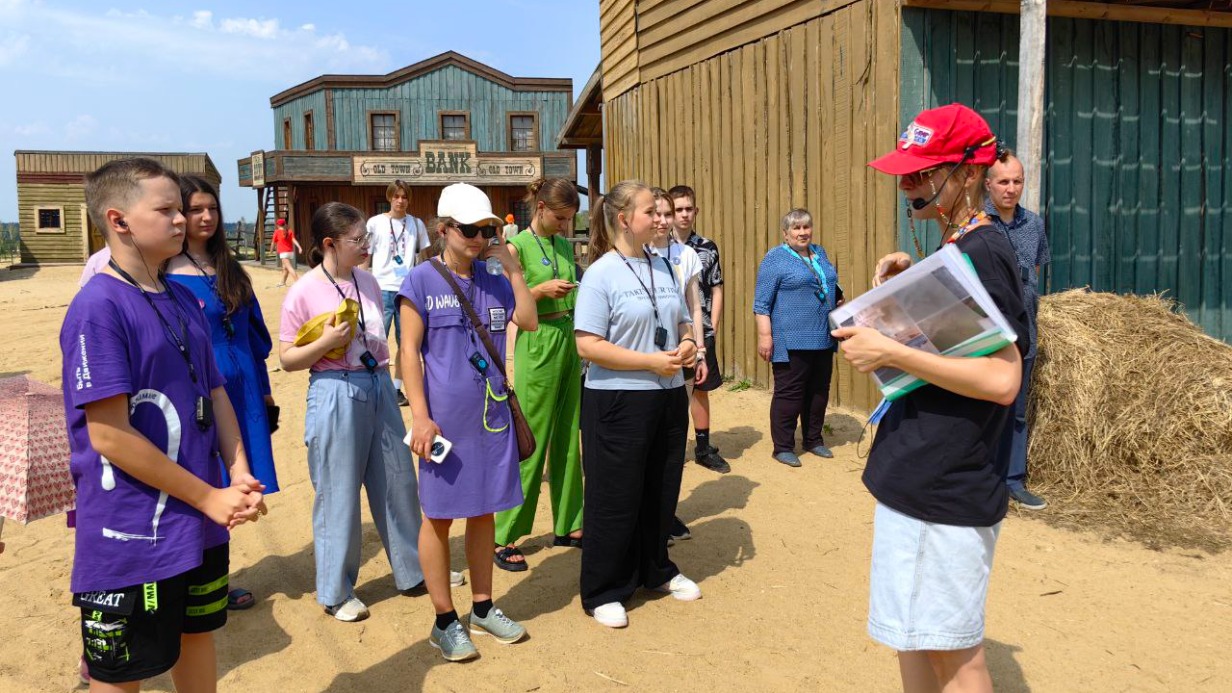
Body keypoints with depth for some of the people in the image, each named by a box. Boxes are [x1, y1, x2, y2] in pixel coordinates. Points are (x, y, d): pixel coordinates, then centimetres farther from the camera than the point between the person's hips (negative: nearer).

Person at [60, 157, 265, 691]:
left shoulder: (183, 300, 7)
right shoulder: (98, 307, -17)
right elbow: (109, 436, -20)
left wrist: (239, 472, -4)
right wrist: (209, 497, -16)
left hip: (201, 524, 7)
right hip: (131, 537, -7)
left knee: (197, 634, 22)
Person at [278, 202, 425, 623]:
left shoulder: (367, 281, 6)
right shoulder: (303, 293, -10)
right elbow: (287, 360, -6)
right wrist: (325, 342, -21)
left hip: (379, 387, 6)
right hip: (336, 394, -6)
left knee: (398, 481, 13)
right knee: (338, 494, 4)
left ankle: (412, 569, 31)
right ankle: (336, 591, 21)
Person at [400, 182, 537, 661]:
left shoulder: (494, 279, 8)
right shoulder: (422, 281, -6)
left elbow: (529, 322, 1)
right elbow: (409, 352, -8)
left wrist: (514, 269, -4)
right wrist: (420, 416, -13)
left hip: (492, 412, 5)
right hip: (446, 417, -5)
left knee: (484, 511, 14)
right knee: (439, 515, 5)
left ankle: (483, 608, 29)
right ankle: (444, 621, 19)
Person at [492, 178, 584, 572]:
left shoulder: (565, 245, 11)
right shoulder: (517, 247, -8)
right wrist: (541, 290, -18)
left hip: (569, 339, 7)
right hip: (537, 344, -7)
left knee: (567, 438, 12)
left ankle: (567, 525, 24)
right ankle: (505, 537, 7)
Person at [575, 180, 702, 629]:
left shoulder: (662, 268, 9)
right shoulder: (601, 274, -11)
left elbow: (682, 322, 20)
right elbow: (589, 345, -18)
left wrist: (688, 343, -4)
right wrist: (653, 362, -20)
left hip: (669, 397, 7)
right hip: (618, 401, -7)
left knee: (662, 490, 18)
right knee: (615, 498, 3)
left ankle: (657, 571, 37)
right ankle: (603, 592, 19)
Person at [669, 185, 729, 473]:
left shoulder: (708, 248, 4)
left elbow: (716, 291, 8)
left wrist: (711, 329, 2)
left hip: (701, 333, 3)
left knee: (701, 388, 12)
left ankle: (704, 448, 25)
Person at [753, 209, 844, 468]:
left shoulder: (820, 253, 14)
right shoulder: (775, 258, -5)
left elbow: (832, 287, 29)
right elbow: (761, 303, -8)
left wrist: (839, 299, 9)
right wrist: (764, 335, -15)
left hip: (823, 339, 7)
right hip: (791, 341, -6)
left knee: (819, 391, 12)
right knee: (789, 393, -2)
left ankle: (814, 439, 26)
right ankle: (783, 447, 7)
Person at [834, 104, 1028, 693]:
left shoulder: (982, 252, -17)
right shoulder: (955, 248, 13)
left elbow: (1001, 379, -26)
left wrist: (890, 352, -23)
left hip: (946, 490, -10)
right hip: (918, 481, 10)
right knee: (912, 635, 21)